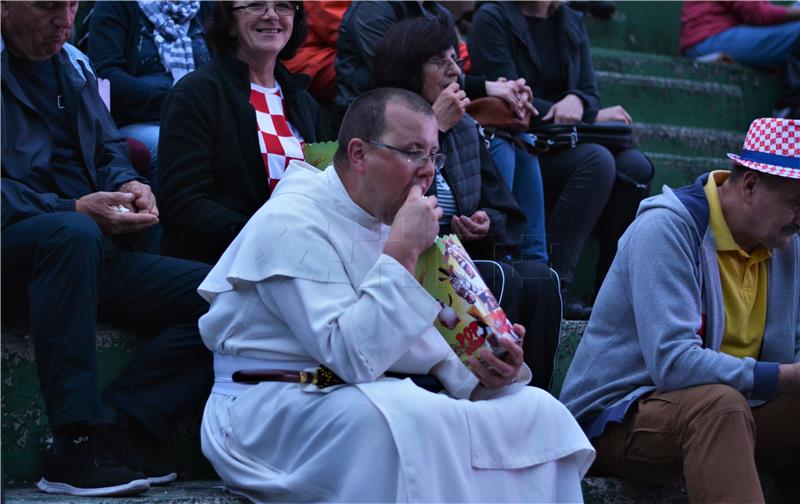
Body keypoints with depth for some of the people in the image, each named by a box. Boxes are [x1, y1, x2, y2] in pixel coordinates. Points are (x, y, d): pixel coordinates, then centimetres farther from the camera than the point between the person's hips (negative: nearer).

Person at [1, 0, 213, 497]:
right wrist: (76, 210, -24)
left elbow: (109, 144, 23)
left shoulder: (73, 64, 19)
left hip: (92, 252, 7)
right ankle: (78, 443, -37)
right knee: (73, 233, -41)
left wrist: (129, 184, 0)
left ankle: (118, 425, -23)